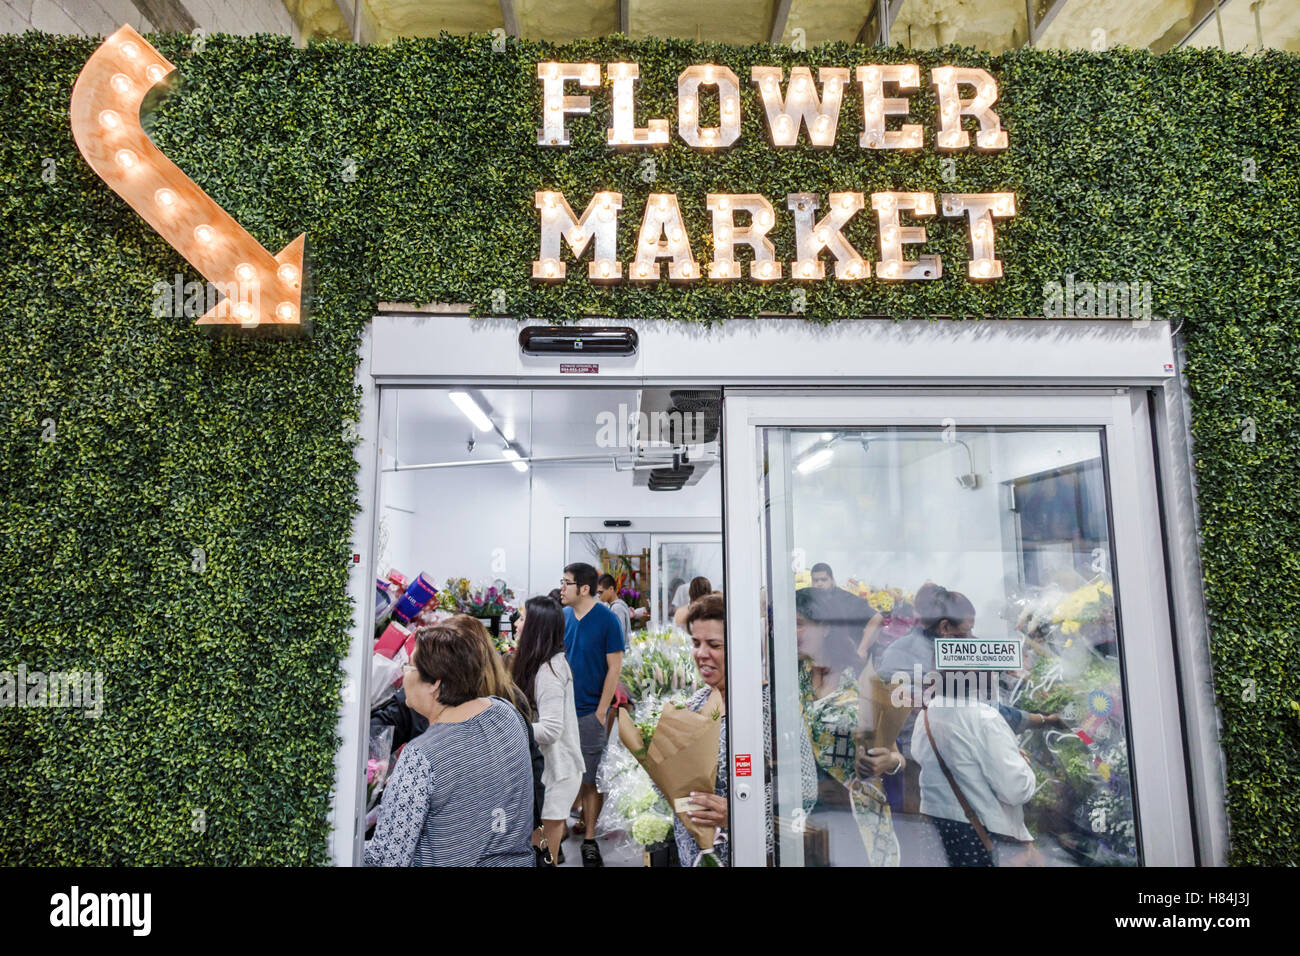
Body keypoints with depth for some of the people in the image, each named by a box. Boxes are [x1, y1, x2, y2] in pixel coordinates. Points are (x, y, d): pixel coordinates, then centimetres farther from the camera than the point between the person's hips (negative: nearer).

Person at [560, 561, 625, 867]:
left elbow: (614, 668, -8)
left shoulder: (606, 619, -10)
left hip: (589, 713, -4)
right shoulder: (563, 616, 3)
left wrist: (601, 711, -11)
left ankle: (589, 839, 16)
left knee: (590, 780, 5)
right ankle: (582, 819, 30)